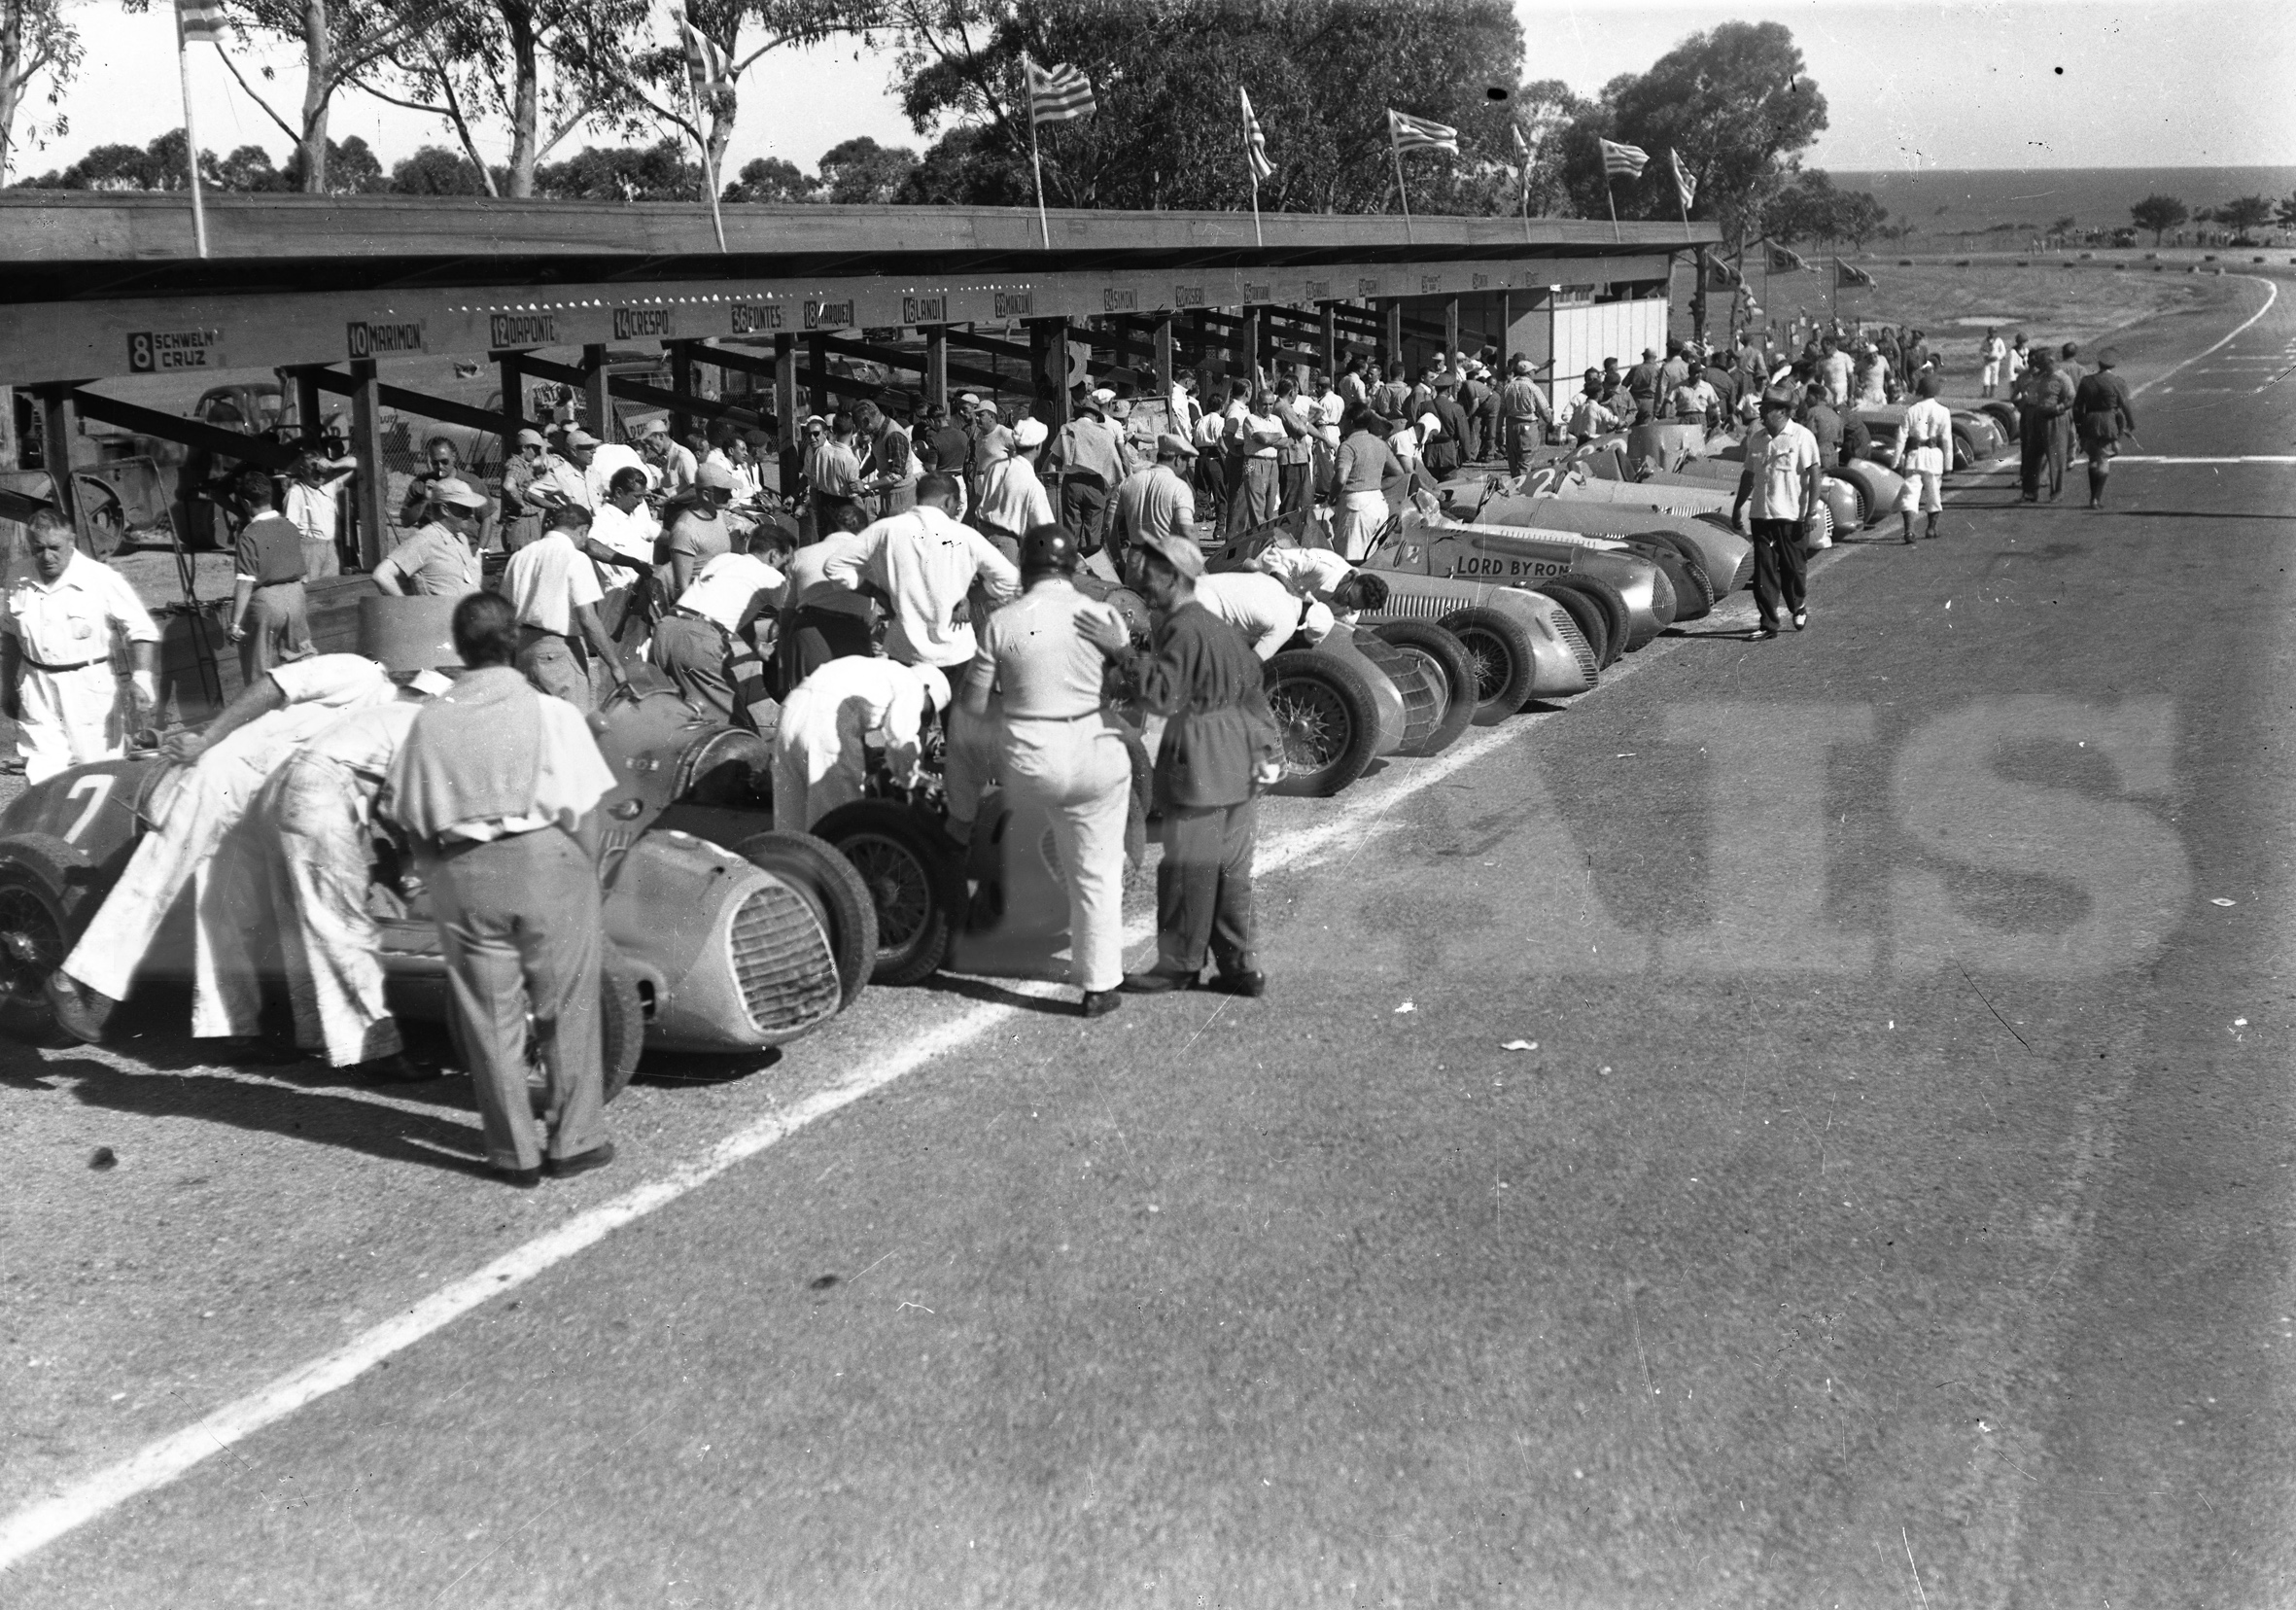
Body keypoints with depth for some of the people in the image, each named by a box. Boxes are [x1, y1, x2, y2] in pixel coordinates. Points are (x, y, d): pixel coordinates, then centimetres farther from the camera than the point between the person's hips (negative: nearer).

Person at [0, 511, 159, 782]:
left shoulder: (102, 579, -9)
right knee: (41, 777, 0)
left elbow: (142, 632, -11)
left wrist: (142, 678, -22)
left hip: (93, 689, -4)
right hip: (39, 695, 4)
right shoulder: (22, 587, 6)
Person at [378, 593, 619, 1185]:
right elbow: (578, 811, -6)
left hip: (461, 879, 2)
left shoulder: (430, 720, 2)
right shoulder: (551, 713, -6)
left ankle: (514, 1153, 18)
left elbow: (399, 813, 5)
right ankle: (575, 1141, 17)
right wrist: (586, 875, 7)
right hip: (546, 864, -2)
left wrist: (437, 871, 16)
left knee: (490, 1019, 11)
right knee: (566, 1010, 12)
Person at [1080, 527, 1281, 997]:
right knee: (1230, 870, 14)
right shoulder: (1218, 627, 15)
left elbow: (1164, 697, -25)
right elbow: (1252, 690, 19)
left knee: (1187, 869, 1)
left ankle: (1179, 964, 10)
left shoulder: (1183, 630, -16)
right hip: (1241, 766, 10)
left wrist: (1123, 652, -26)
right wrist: (1268, 747, 25)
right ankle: (1240, 967, 19)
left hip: (1200, 768, -10)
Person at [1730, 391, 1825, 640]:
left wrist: (1812, 510, -14)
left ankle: (1799, 606, 33)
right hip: (1762, 514, 4)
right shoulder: (1756, 439, 10)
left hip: (1790, 515, -4)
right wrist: (1738, 507, 19)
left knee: (1792, 566, 6)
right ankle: (1768, 624, 1)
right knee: (1764, 569, -2)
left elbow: (1814, 474, -8)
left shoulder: (1802, 437, -6)